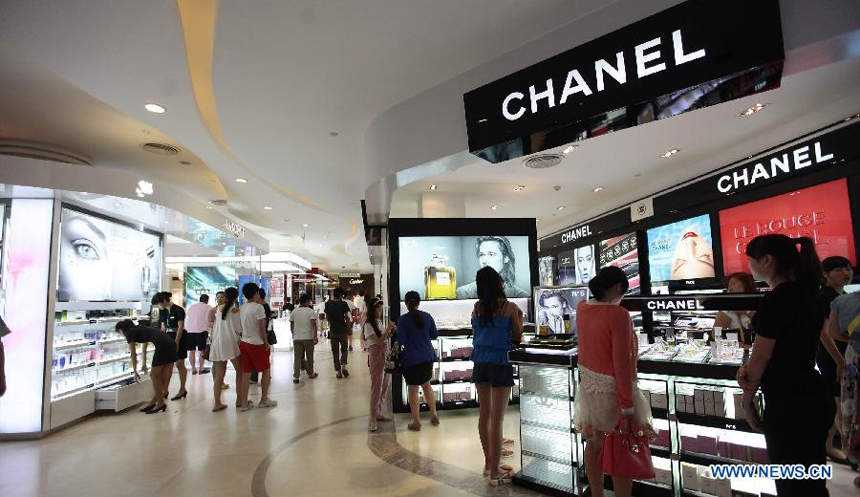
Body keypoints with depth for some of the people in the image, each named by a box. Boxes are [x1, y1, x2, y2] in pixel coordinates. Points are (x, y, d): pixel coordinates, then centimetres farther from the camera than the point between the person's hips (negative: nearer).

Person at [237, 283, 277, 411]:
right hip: (257, 343, -7)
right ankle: (264, 400, 16)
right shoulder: (258, 307, -15)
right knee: (266, 370, 9)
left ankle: (244, 403, 13)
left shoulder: (241, 308, 7)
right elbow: (262, 328, -15)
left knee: (246, 373, 10)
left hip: (244, 342, 7)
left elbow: (241, 326, 9)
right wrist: (266, 343, -6)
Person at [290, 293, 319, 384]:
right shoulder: (311, 311, -7)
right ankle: (310, 373, 25)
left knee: (297, 358, 5)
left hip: (297, 338, 3)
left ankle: (296, 376, 1)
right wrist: (316, 337, -9)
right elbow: (313, 325, -13)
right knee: (309, 357, 12)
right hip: (308, 337, -3)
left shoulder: (293, 312, 6)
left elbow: (292, 326, 12)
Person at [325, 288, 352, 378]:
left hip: (333, 330, 2)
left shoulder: (328, 304, 1)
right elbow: (347, 318, -10)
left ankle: (337, 370, 10)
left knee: (335, 351, 10)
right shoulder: (343, 304, -10)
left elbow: (327, 318, 9)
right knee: (344, 349, 15)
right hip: (342, 330, -2)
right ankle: (343, 365, -5)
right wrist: (348, 326, 7)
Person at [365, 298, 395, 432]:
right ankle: (373, 418, 0)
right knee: (376, 385, -6)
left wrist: (391, 331, 0)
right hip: (375, 353, -8)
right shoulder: (369, 324, -12)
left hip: (384, 353, 8)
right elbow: (378, 341, -18)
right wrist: (388, 329, -19)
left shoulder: (379, 322, 12)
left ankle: (378, 412, 25)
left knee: (384, 385, 13)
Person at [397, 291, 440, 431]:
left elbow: (401, 341, -14)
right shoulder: (427, 316, -1)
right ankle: (434, 415, 28)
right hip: (427, 357, 4)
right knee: (426, 385, 23)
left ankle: (416, 422, 17)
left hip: (411, 359, -4)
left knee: (413, 389, 8)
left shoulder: (403, 319, -13)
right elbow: (435, 335, 6)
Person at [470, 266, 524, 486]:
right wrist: (519, 319, 14)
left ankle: (489, 462, 29)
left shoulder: (477, 308, 4)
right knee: (496, 419, 1)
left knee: (484, 414, 15)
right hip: (500, 363, -5)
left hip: (480, 362, 5)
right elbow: (517, 338, 0)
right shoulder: (510, 307, -10)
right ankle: (494, 472, 10)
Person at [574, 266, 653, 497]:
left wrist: (601, 282, 23)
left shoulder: (581, 308, 0)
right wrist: (627, 407, -18)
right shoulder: (618, 314, -21)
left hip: (589, 387, 7)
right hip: (612, 391, -7)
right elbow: (622, 364, -22)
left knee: (593, 446, 19)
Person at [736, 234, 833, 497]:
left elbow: (760, 357, -14)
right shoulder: (804, 294, 11)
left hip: (790, 405, -9)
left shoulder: (778, 298, -19)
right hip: (813, 399, 9)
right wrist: (748, 367, -3)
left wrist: (747, 399, 0)